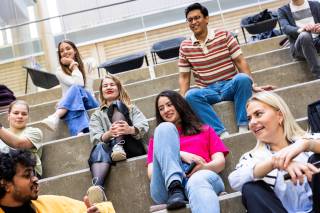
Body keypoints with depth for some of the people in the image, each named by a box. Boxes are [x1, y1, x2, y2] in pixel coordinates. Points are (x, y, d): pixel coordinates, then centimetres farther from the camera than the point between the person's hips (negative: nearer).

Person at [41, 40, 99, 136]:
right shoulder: (60, 72, 7)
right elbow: (78, 84, -9)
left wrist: (72, 64, -1)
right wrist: (74, 66, -4)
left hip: (89, 102, 1)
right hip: (70, 104, -1)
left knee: (75, 89, -35)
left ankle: (55, 116, -60)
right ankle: (80, 133, -70)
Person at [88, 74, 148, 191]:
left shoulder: (131, 107, 26)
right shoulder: (96, 115, 26)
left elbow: (144, 127, 5)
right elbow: (95, 138, 7)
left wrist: (130, 129, -21)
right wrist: (109, 134, -19)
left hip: (133, 148, 0)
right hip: (110, 149, 0)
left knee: (117, 105, -14)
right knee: (99, 148, -38)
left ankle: (118, 146, -36)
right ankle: (97, 187, -63)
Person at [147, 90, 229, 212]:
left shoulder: (205, 130, 29)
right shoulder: (157, 138, 28)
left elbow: (220, 162, 13)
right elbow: (151, 173, 11)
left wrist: (204, 167, -11)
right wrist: (180, 155, -4)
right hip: (167, 188, 1)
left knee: (198, 181, -38)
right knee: (165, 127, -13)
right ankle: (174, 188, -31)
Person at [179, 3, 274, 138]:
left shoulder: (224, 35, 2)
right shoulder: (185, 47, 4)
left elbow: (240, 61, -1)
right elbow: (184, 77, 5)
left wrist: (253, 85, -11)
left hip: (231, 85, 0)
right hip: (207, 90, 1)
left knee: (242, 78, -34)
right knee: (190, 95, -32)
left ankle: (243, 127, -27)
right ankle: (221, 133, -34)